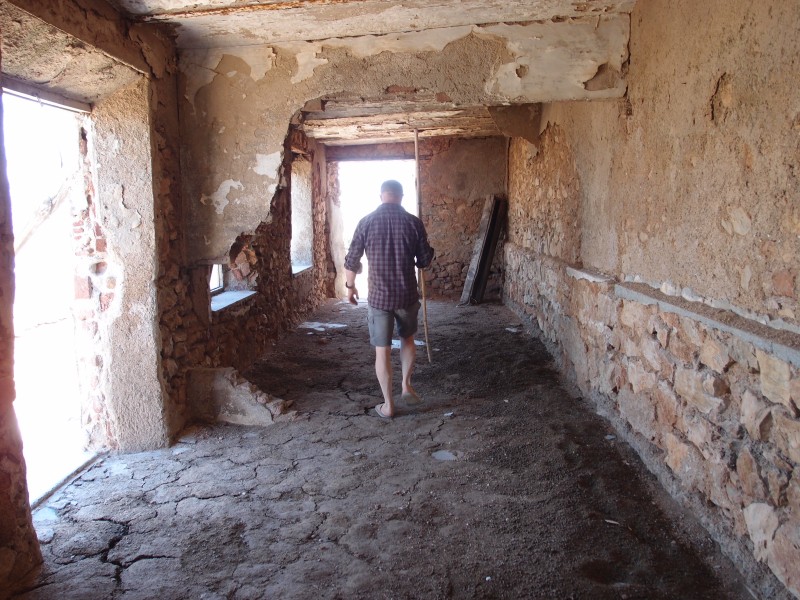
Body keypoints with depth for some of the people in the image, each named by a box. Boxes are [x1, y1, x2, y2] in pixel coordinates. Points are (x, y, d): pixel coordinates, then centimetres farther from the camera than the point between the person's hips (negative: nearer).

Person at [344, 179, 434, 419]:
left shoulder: (366, 222, -5)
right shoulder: (413, 222, -5)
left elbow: (351, 261, -1)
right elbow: (425, 261, 0)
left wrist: (350, 286, 16)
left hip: (379, 296, -1)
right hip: (407, 294, 1)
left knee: (382, 350, 7)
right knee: (407, 339, 26)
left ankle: (388, 406, 14)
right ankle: (406, 386, 27)